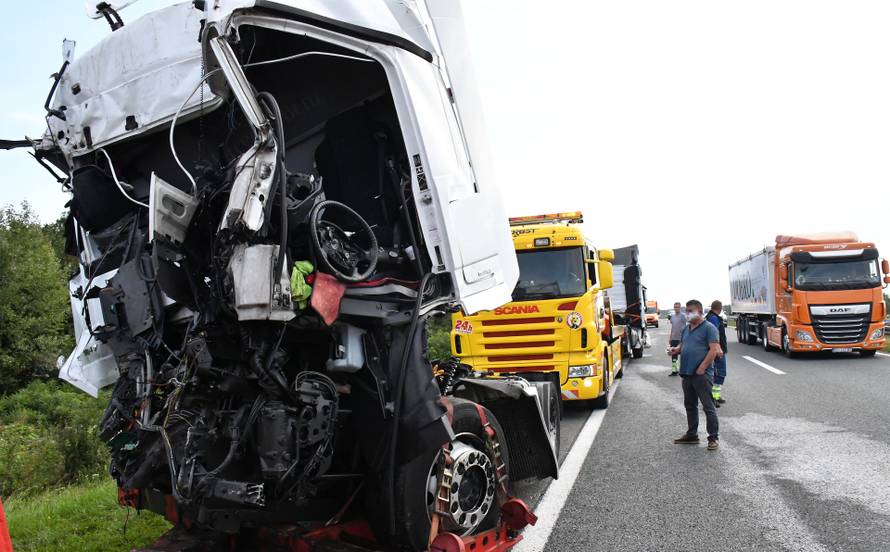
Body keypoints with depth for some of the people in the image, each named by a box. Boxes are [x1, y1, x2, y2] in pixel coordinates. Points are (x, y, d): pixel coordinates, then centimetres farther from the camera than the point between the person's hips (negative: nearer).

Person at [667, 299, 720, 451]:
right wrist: (676, 349, 1)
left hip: (702, 374, -8)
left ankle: (713, 437, 5)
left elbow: (714, 349, -15)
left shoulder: (708, 328, -8)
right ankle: (691, 434, 25)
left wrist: (702, 368, -18)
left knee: (708, 406, -3)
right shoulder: (686, 329, 16)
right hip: (687, 374, 8)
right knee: (690, 405, 15)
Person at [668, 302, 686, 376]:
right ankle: (674, 370, 11)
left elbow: (685, 327, -7)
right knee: (673, 354, 6)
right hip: (673, 338, 6)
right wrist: (670, 337, 16)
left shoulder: (683, 316, -6)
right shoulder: (672, 316, 13)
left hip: (681, 338, -6)